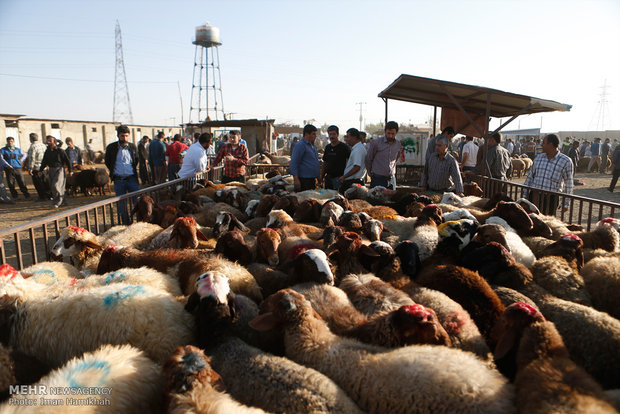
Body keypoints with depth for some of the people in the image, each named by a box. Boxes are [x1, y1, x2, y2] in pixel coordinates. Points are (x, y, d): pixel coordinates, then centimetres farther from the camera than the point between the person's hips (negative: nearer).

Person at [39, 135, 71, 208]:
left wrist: (70, 171, -6)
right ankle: (62, 202, 17)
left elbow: (67, 160, -4)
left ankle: (57, 202, -4)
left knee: (56, 185, -17)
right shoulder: (47, 151, 9)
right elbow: (44, 162, 19)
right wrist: (40, 171, 14)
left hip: (59, 170, -6)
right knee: (52, 186, 8)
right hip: (51, 170, 7)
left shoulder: (59, 150, -7)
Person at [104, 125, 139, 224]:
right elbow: (107, 162, 13)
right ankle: (126, 224, 16)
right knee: (122, 204, 7)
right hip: (119, 180, 0)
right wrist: (114, 171, 8)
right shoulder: (111, 147, 1)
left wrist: (133, 170, 10)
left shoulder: (133, 147, 4)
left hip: (132, 178, 0)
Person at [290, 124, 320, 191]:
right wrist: (296, 179, -23)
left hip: (312, 179, 9)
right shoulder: (300, 145, -11)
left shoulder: (313, 145, 17)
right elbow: (293, 163, -17)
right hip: (304, 180, -9)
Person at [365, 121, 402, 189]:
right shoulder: (376, 142, -6)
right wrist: (370, 173, 10)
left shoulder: (398, 144, 7)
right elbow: (368, 159, 4)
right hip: (378, 178, -4)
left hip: (391, 178, 4)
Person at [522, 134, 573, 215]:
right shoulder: (538, 158, 8)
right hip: (534, 196, 3)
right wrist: (524, 196, 11)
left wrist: (566, 204, 3)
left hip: (551, 199, -3)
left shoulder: (566, 161, -3)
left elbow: (568, 185, 2)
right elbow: (530, 177, 14)